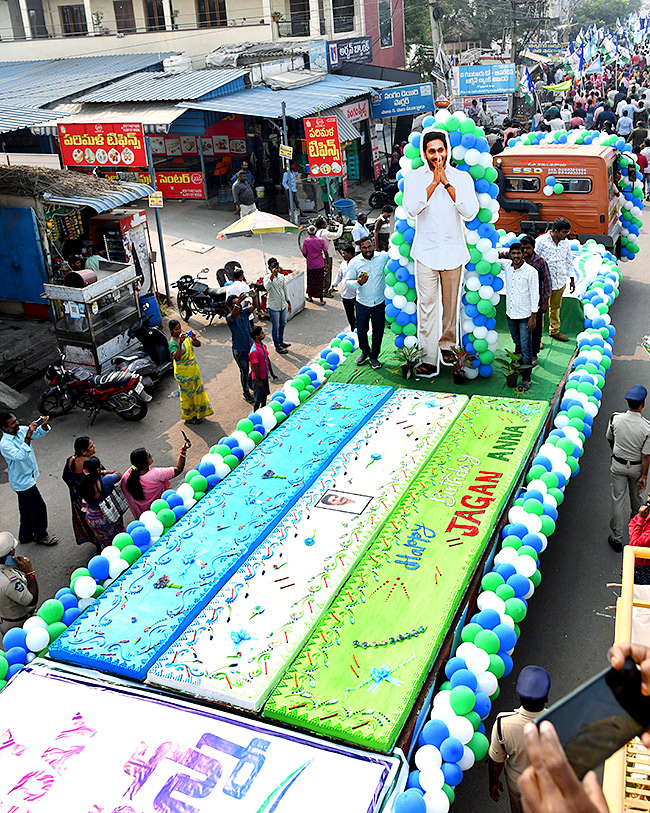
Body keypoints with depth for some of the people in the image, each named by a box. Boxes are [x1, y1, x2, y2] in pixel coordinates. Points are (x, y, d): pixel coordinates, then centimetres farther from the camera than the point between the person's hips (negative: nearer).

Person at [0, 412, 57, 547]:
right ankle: (40, 536, 21)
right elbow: (21, 456, -42)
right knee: (38, 507, 2)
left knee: (26, 508, 21)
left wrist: (43, 425, -21)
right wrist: (28, 437, -45)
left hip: (28, 477, 8)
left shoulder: (21, 430, -6)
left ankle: (25, 536, 37)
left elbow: (40, 432, 2)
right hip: (23, 481, -8)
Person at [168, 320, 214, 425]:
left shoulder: (184, 336, 1)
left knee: (197, 390, 19)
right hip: (184, 374, -7)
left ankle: (197, 413, 37)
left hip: (194, 370, 7)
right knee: (187, 394, 7)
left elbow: (198, 344, 1)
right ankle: (188, 417, 23)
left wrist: (194, 338, -20)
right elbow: (177, 357, -34)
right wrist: (180, 343, -43)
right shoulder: (172, 343, -19)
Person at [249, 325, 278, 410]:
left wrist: (272, 373, 17)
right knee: (258, 399, 5)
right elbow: (255, 367, -25)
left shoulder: (263, 345, 1)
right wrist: (259, 381, -21)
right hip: (258, 378, -8)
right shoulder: (254, 351, -27)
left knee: (265, 394, 22)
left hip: (265, 376, 8)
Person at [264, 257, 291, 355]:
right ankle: (277, 346, 18)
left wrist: (288, 303, 16)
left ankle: (281, 341, 40)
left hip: (283, 305, 6)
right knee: (275, 326, 6)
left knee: (283, 324, 20)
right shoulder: (267, 277, -17)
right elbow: (267, 287, -40)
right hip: (273, 306, -6)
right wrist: (273, 275, -47)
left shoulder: (282, 276, 2)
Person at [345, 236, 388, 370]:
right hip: (362, 303, 0)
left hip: (379, 303, 0)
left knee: (378, 331, 7)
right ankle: (365, 352, 36)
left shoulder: (383, 257, -5)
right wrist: (358, 283, -23)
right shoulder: (354, 262, -7)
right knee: (361, 330, 8)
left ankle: (374, 356, 27)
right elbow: (348, 281, -4)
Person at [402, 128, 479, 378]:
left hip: (453, 251, 1)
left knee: (451, 303, 12)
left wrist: (447, 183, -17)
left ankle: (447, 345, 33)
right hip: (426, 251, -1)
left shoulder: (461, 178, 1)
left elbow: (470, 212, -13)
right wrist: (435, 182, -18)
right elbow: (411, 208, -16)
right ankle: (428, 359, -3)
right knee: (426, 305, -5)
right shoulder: (415, 177, 1)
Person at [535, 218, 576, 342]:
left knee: (556, 307, 20)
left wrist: (572, 278, 16)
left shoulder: (565, 242, 2)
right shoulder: (541, 241, -16)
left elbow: (569, 261, 15)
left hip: (560, 282, 6)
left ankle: (554, 331, 37)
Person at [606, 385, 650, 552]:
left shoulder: (615, 418, -18)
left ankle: (617, 538, 13)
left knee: (618, 499, 9)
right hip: (636, 467, -1)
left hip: (617, 464, 1)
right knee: (635, 494, 26)